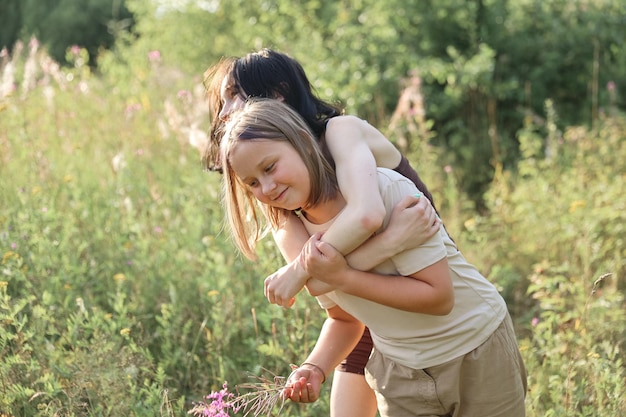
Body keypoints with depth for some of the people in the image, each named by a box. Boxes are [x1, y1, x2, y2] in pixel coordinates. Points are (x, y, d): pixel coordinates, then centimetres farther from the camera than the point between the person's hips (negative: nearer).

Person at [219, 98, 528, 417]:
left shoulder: (385, 188, -24)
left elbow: (438, 296, -25)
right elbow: (344, 319, 5)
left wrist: (343, 277, -28)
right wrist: (314, 369, -14)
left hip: (478, 354, -4)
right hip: (400, 376, 4)